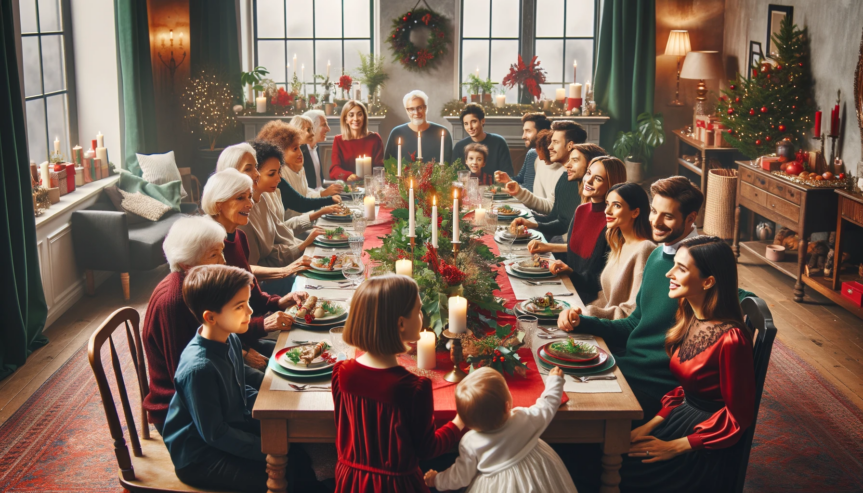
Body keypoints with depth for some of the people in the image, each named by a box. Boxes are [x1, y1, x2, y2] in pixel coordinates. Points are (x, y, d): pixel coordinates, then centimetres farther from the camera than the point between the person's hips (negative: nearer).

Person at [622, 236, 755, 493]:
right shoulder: (689, 318, 1)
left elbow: (738, 417, -16)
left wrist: (675, 447, -15)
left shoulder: (730, 339, -23)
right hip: (682, 416, 7)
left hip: (707, 442, -7)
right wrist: (651, 424, -1)